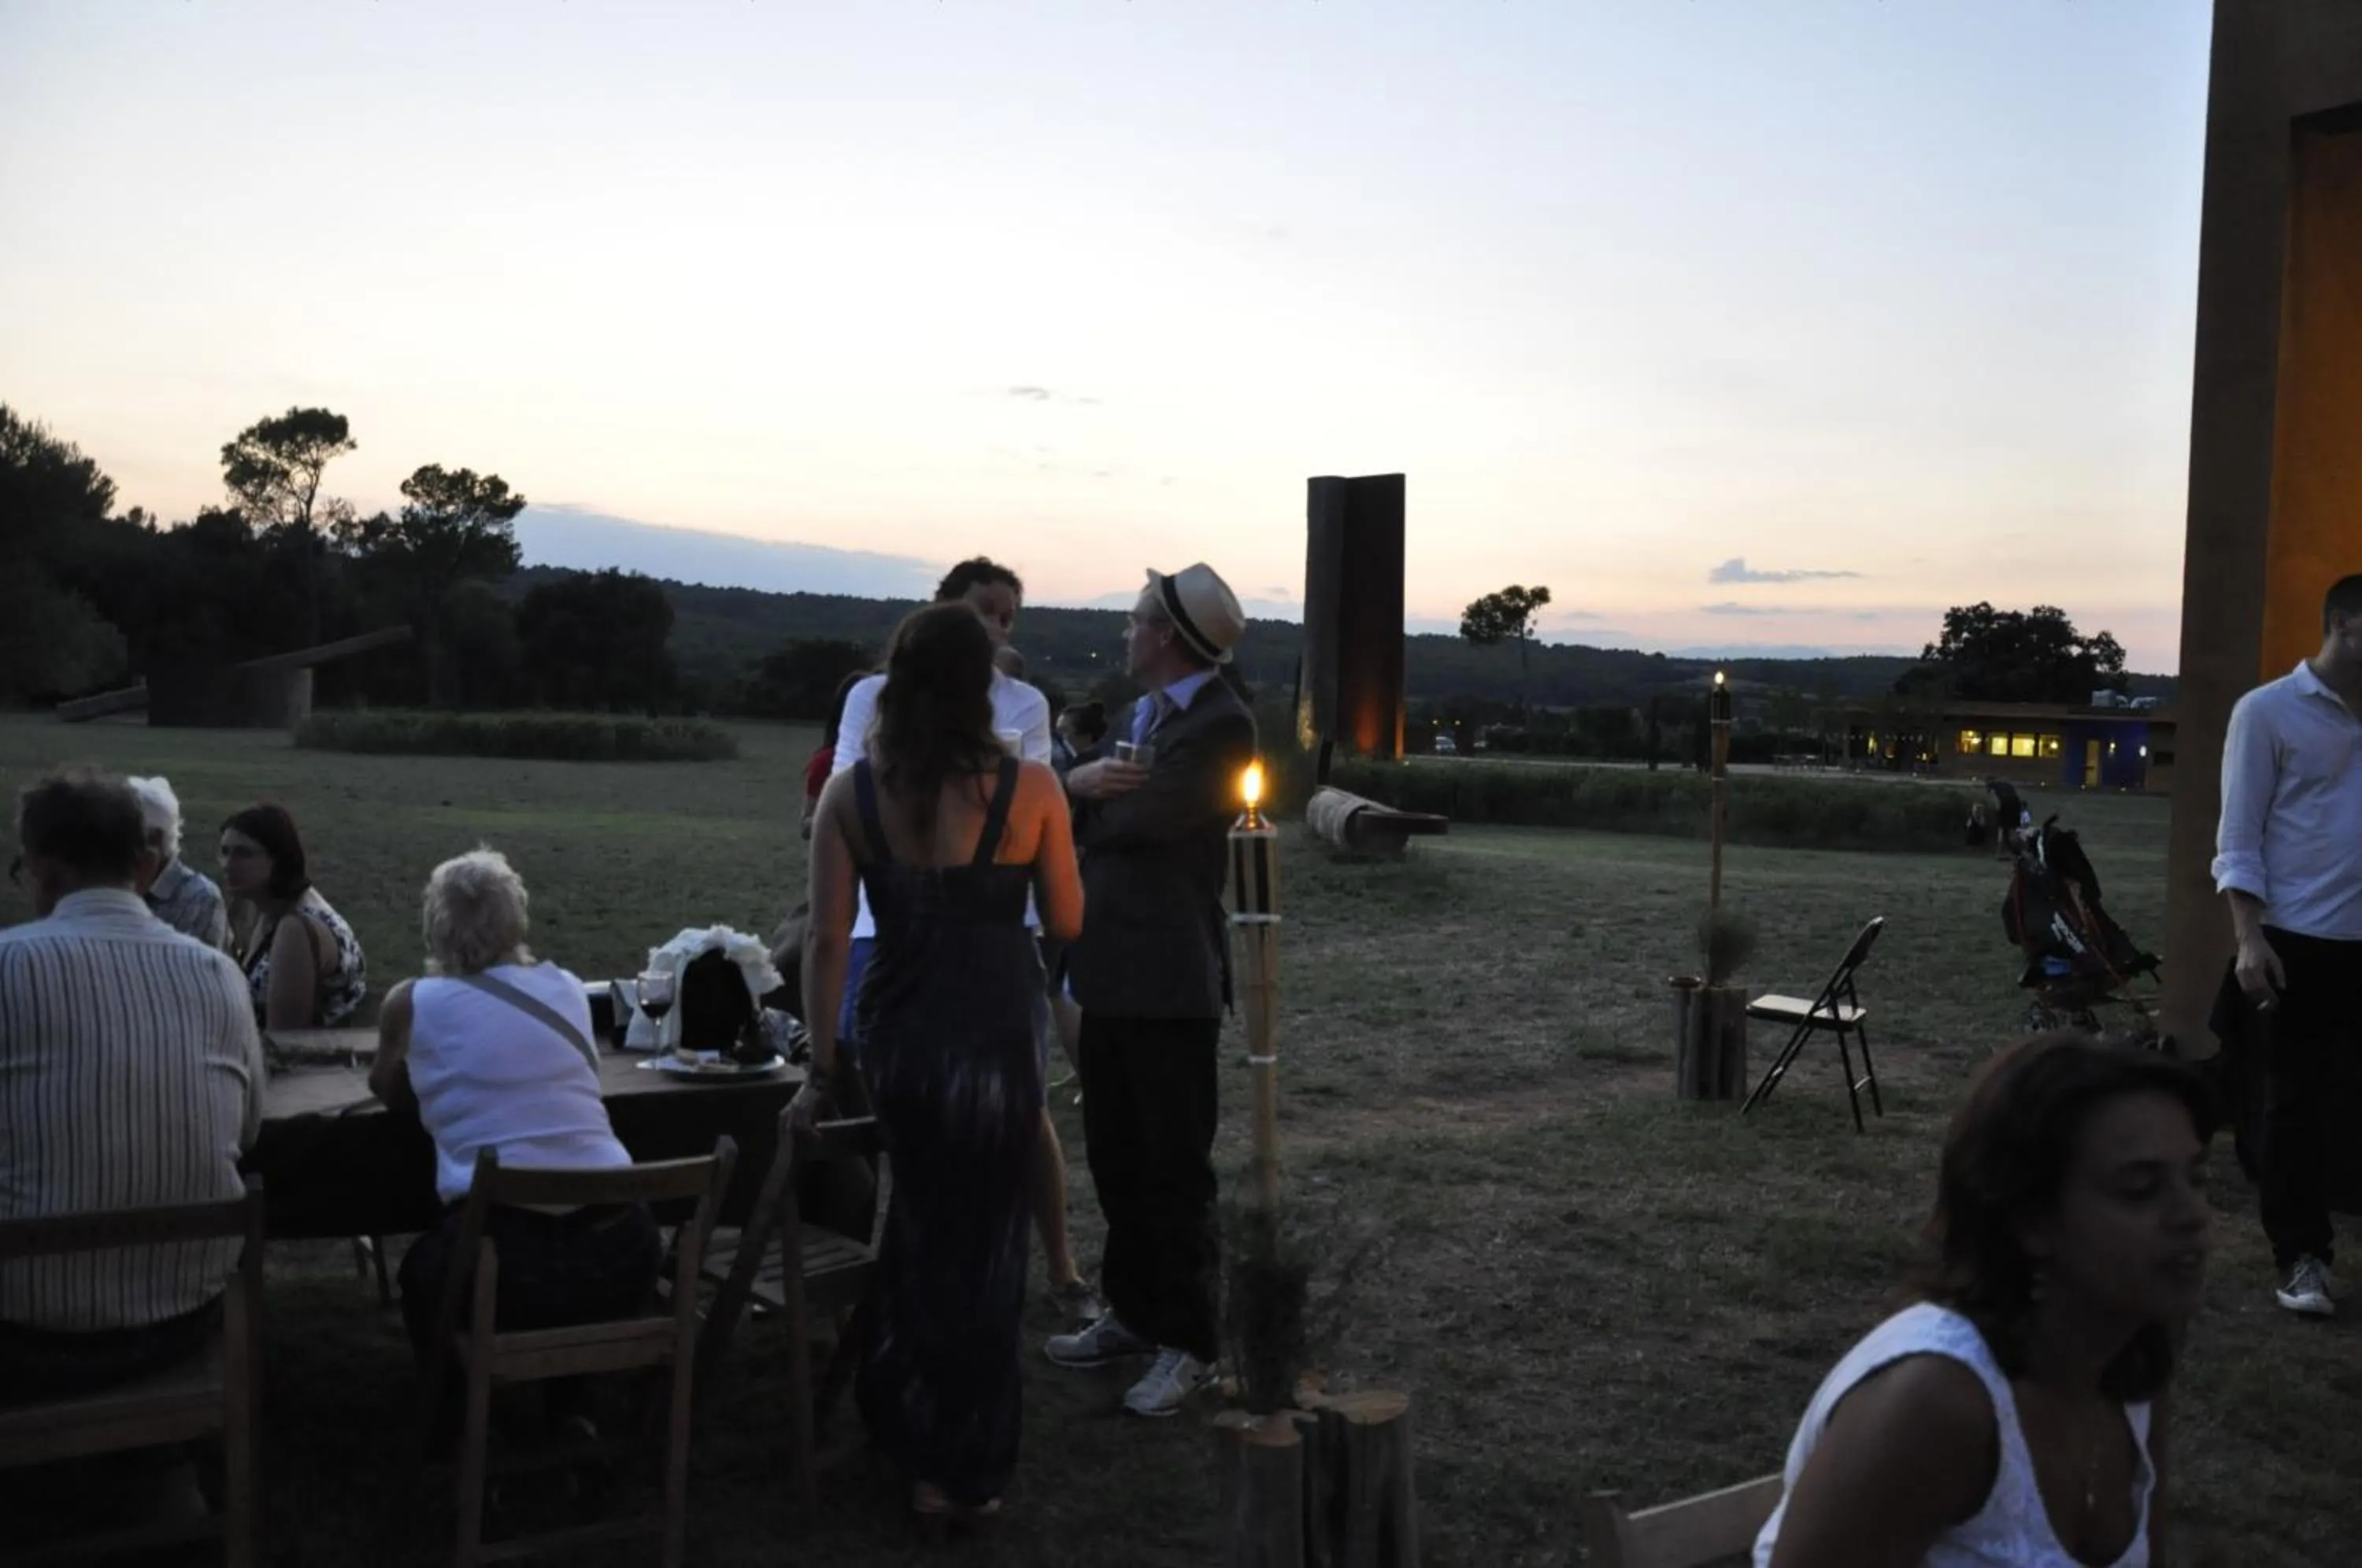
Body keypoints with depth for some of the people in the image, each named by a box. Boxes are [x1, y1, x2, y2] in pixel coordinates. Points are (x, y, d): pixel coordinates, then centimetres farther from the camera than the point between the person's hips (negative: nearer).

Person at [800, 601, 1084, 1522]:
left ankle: (905, 1417, 40)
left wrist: (822, 1067, 1)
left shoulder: (852, 792, -4)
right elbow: (1064, 923, -1)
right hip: (993, 1039, -3)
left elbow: (827, 939, -5)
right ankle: (964, 1471, 26)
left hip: (895, 1035, 3)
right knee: (983, 1246, 13)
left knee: (924, 1221, 26)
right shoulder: (1029, 788, -10)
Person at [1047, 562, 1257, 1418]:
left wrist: (1083, 791, -5)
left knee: (1174, 1166, 2)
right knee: (1116, 1156, 17)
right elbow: (1092, 818, 13)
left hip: (1170, 978, -9)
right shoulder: (1136, 715, 15)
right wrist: (1089, 788, -8)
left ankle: (1187, 1342, 15)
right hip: (1110, 970, 9)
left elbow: (1141, 817, -22)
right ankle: (1134, 1312, 31)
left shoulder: (1221, 724, -15)